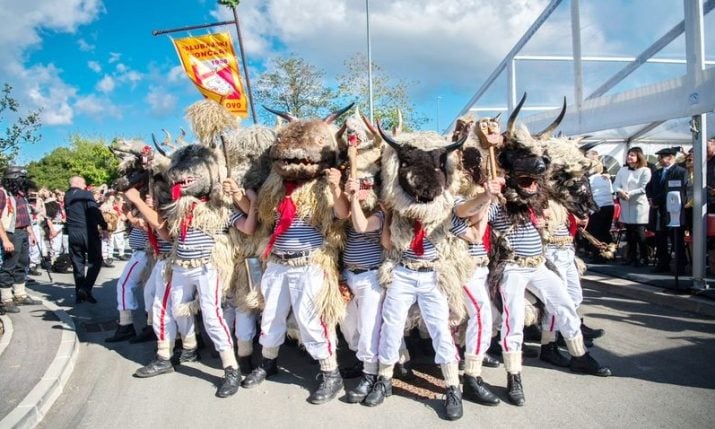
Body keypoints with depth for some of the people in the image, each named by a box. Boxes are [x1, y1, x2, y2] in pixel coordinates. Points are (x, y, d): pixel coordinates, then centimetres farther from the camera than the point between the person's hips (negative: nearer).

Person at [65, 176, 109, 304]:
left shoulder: (67, 196, 12)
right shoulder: (86, 194, -8)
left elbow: (68, 214, 18)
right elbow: (95, 212, -16)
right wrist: (104, 226, -10)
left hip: (73, 233, 6)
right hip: (88, 232, -6)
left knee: (78, 262, 11)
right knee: (95, 261, 3)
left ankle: (79, 293, 13)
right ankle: (86, 289, -10)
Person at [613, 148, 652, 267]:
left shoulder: (645, 170, -2)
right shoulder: (622, 170, 14)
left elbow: (643, 188, -11)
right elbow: (616, 184, 4)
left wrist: (629, 193, -19)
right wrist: (620, 191, -16)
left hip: (639, 205, -5)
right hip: (625, 205, 5)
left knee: (639, 233, -5)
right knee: (629, 233, 10)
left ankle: (644, 257, 5)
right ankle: (631, 256, 19)